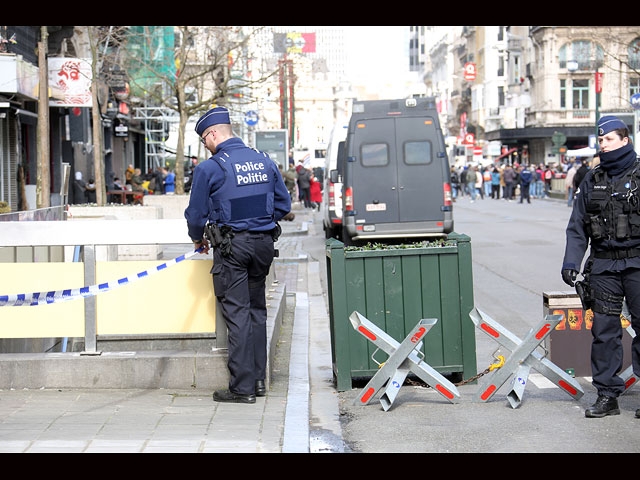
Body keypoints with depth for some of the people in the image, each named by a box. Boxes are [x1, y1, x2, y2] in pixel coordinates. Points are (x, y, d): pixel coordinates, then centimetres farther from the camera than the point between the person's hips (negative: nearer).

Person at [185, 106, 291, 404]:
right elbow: (283, 205, 12)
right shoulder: (265, 162, 7)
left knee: (237, 313, -2)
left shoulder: (209, 168, -10)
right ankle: (258, 380, 19)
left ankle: (242, 387, -1)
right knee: (257, 310, 15)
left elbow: (196, 213, -4)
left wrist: (198, 239, 15)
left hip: (232, 246, -5)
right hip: (264, 244, 5)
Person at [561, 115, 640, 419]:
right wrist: (570, 262, 5)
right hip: (602, 265, 4)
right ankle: (607, 395, 10)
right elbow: (577, 227, 15)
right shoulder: (591, 180, 13)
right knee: (603, 329, 3)